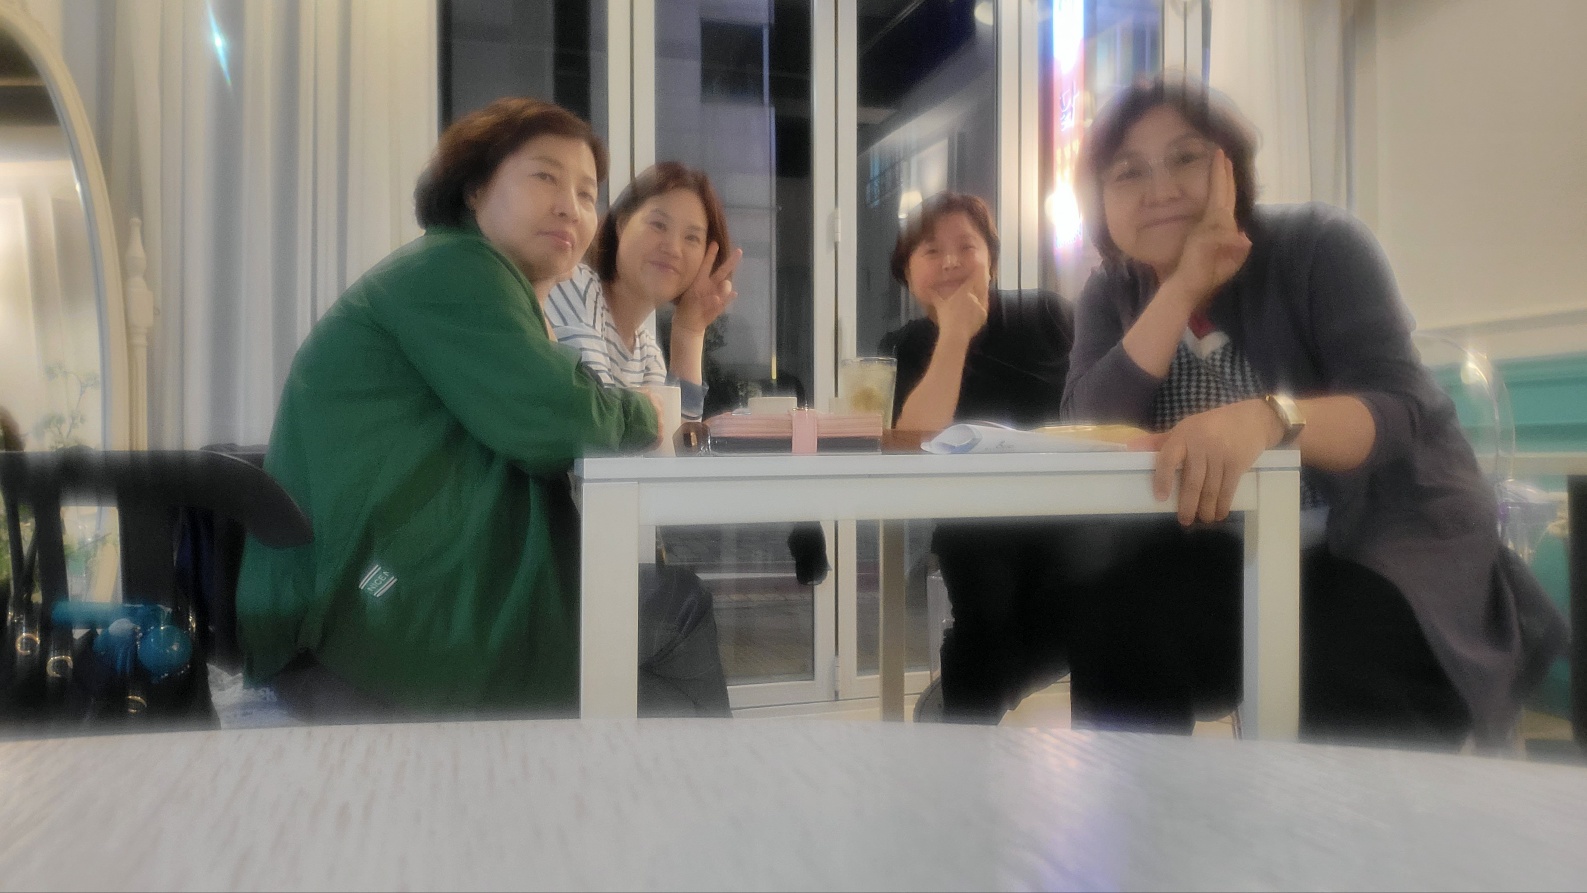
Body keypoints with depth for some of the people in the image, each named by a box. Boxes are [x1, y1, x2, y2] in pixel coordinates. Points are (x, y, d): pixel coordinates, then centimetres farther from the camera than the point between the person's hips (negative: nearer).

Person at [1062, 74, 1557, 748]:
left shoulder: (1318, 245, -10)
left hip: (1387, 543, -3)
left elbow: (1405, 413, -23)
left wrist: (1267, 417, -45)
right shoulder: (1112, 294, 2)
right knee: (1115, 619, -24)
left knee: (1345, 691, -31)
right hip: (1233, 558, 3)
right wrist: (1182, 290, -23)